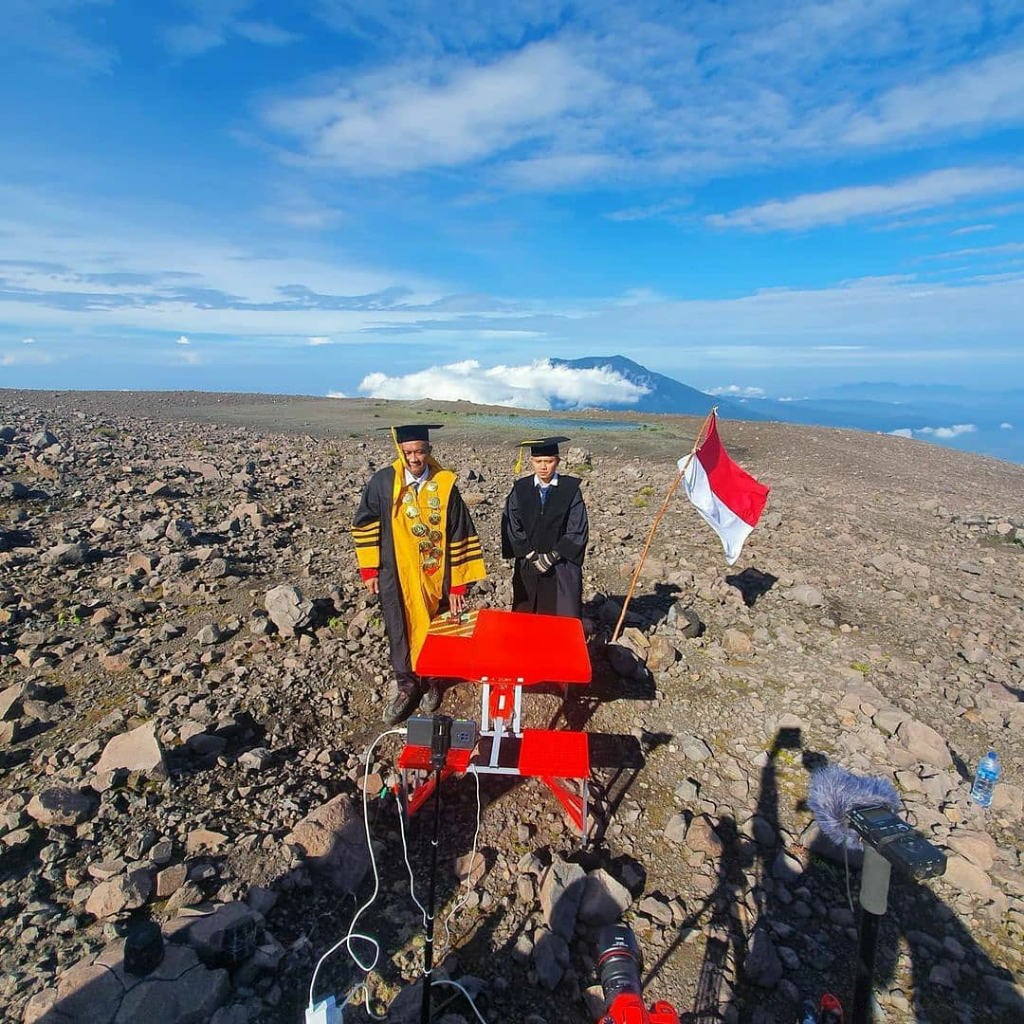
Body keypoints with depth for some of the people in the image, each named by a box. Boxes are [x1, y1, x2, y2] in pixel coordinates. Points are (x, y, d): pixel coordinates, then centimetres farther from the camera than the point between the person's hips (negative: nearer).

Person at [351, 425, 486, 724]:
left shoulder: (445, 485, -10)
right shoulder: (383, 481, -9)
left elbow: (460, 536, -7)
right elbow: (365, 523, 1)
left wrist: (457, 585, -7)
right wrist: (369, 569, -1)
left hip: (435, 577, 0)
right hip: (396, 576, 0)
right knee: (400, 633, 9)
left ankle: (431, 681, 39)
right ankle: (406, 686, 32)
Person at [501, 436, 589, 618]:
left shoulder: (571, 489, -5)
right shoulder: (520, 489, 0)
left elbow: (578, 530, -7)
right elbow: (513, 528, -1)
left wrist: (551, 557, -12)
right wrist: (532, 556, -9)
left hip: (562, 567, -2)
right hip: (527, 567, 2)